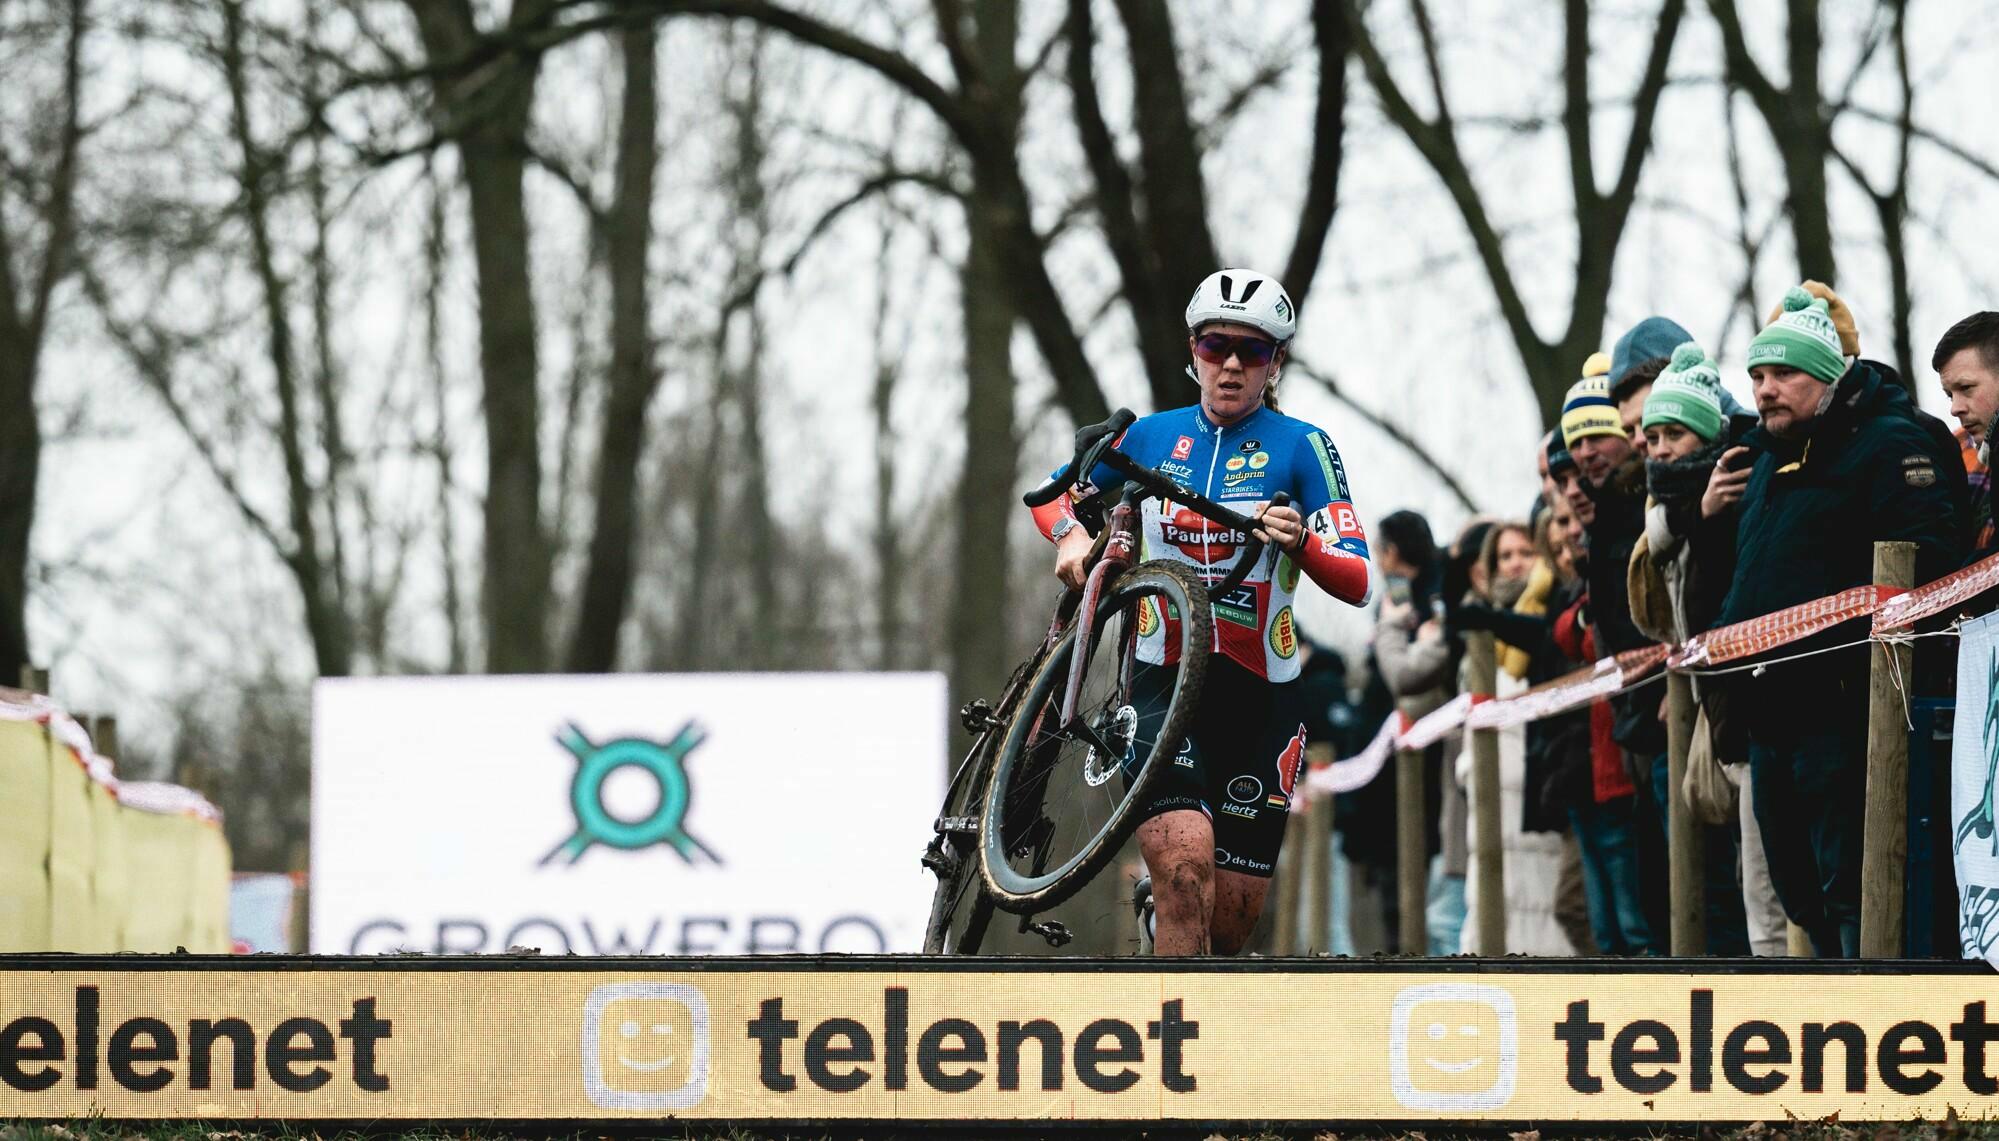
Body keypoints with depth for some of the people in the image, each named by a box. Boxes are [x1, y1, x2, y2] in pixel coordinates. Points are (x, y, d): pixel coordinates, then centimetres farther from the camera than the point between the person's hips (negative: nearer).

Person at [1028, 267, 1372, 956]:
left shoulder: (1301, 448, -1)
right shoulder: (1153, 437, 6)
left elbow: (1358, 583, -9)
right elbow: (1055, 496, 21)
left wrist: (1299, 542, -29)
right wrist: (1072, 537, -2)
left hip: (1261, 695, 0)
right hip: (1164, 682, 0)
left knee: (1231, 919, 4)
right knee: (1186, 867, -25)